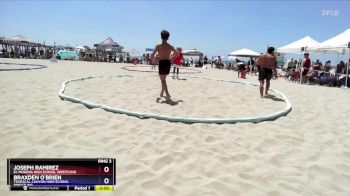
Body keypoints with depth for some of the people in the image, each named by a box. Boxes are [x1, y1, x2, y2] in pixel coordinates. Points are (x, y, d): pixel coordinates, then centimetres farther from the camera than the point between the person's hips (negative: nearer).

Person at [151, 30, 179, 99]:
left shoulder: (158, 46, -6)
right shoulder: (170, 46, 3)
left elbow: (152, 55, -12)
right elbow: (178, 53, -2)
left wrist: (154, 58, 11)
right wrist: (172, 57, 13)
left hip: (162, 63, -4)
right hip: (168, 63, 4)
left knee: (162, 80, 4)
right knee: (163, 78, 24)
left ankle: (167, 94, -10)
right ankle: (162, 92, 32)